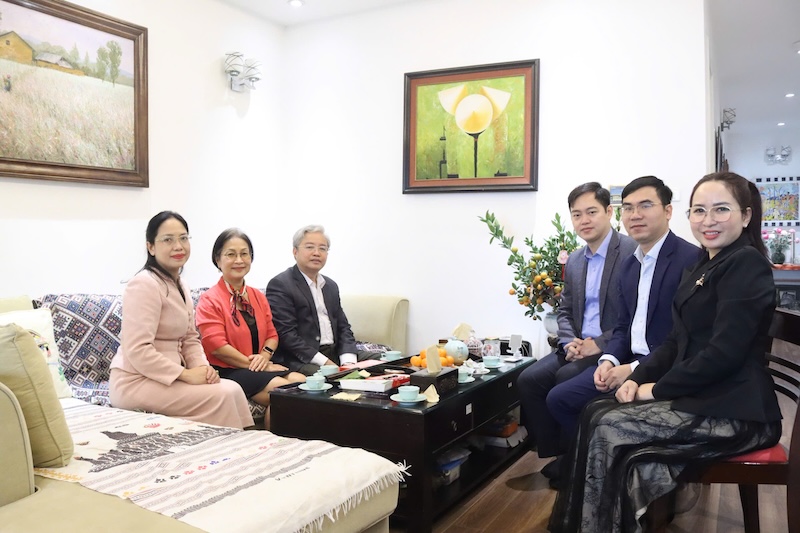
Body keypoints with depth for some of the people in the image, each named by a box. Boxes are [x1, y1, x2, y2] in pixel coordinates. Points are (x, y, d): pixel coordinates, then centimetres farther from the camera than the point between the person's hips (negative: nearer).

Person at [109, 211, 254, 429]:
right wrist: (186, 374, -22)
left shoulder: (180, 286, 12)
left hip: (168, 378, 8)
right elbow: (137, 351, -23)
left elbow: (190, 339, 13)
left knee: (232, 388, -10)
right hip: (137, 382, -8)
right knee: (222, 395, -19)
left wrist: (203, 367, -6)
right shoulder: (144, 284, -16)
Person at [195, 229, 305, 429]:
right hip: (226, 372, -6)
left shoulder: (258, 296, 15)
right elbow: (217, 347, -14)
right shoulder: (209, 300, -6)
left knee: (304, 383, -17)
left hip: (259, 367, 7)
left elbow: (272, 335, 15)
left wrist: (265, 355, -6)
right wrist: (252, 364, -14)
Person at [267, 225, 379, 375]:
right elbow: (286, 334, -13)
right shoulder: (280, 285, -5)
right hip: (301, 360, -8)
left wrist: (348, 361, -5)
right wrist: (324, 362, -18)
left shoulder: (331, 286, 19)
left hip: (335, 354, 8)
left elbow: (343, 327, 14)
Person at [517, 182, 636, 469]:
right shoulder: (574, 260, 14)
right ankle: (558, 453, 3)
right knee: (528, 379, -12)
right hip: (578, 348, 7)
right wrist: (569, 342, -4)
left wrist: (600, 343, -19)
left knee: (566, 378, -27)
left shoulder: (632, 251, -9)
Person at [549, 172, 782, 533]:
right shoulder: (702, 268, 15)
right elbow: (677, 341, 14)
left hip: (733, 410, -8)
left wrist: (658, 389, -13)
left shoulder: (746, 263, -13)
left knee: (607, 427, -17)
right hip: (700, 397, 8)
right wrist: (638, 379, -2)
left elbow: (724, 352, -21)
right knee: (597, 412, -6)